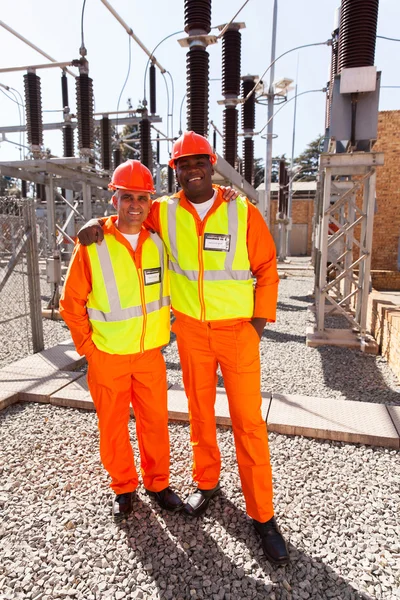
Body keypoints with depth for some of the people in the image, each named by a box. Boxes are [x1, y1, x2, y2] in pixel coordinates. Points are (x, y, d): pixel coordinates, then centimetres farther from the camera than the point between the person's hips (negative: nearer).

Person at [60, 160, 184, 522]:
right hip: (107, 356, -2)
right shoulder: (92, 245, -12)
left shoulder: (158, 243, -2)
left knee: (155, 421, 12)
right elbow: (72, 301, -6)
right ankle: (123, 488, 35)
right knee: (113, 425, 12)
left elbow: (166, 290, 12)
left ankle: (158, 483, 34)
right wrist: (86, 345, -6)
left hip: (150, 353, 3)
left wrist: (163, 333, 8)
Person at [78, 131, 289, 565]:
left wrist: (260, 320, -5)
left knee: (248, 421, 2)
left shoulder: (243, 212, -6)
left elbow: (266, 269, -1)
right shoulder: (164, 212, 0)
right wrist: (96, 225, -3)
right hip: (191, 330, 3)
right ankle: (207, 483, 40)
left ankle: (262, 516, 18)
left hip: (238, 330, -2)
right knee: (199, 413, 16)